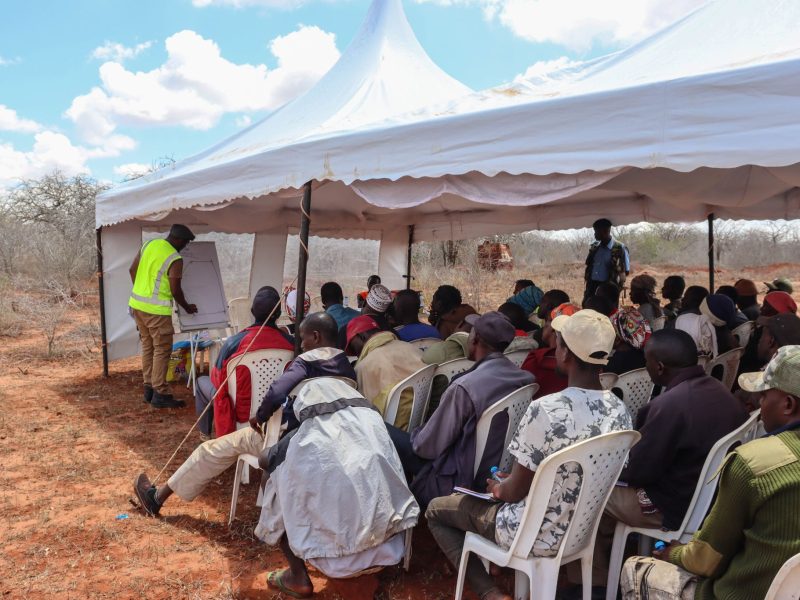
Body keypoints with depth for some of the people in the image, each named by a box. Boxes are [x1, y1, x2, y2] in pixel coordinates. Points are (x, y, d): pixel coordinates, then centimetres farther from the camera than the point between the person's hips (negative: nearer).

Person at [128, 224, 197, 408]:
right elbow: (176, 291, -12)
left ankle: (149, 388, 23)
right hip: (156, 310, -8)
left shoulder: (149, 244, 6)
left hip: (137, 304, 8)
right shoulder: (175, 259, -16)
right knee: (162, 350, 0)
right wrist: (187, 307, 5)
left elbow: (132, 269, 13)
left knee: (147, 347, 16)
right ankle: (160, 394, 2)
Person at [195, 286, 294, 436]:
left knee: (202, 381, 25)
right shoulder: (290, 343, -20)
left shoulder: (233, 343, -26)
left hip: (241, 412, -3)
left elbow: (217, 377, -7)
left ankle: (205, 434, 38)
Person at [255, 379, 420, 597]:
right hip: (386, 547, 4)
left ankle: (298, 578, 13)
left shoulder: (305, 439, -8)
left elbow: (264, 462, 11)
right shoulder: (372, 420, 0)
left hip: (339, 554, -4)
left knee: (274, 484, 12)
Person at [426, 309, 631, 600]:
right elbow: (576, 477, 5)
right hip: (584, 528, 7)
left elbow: (515, 491, -19)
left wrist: (497, 488, 4)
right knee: (503, 487, 32)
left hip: (538, 535, -7)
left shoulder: (545, 410, -31)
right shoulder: (620, 411, -9)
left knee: (436, 510, 13)